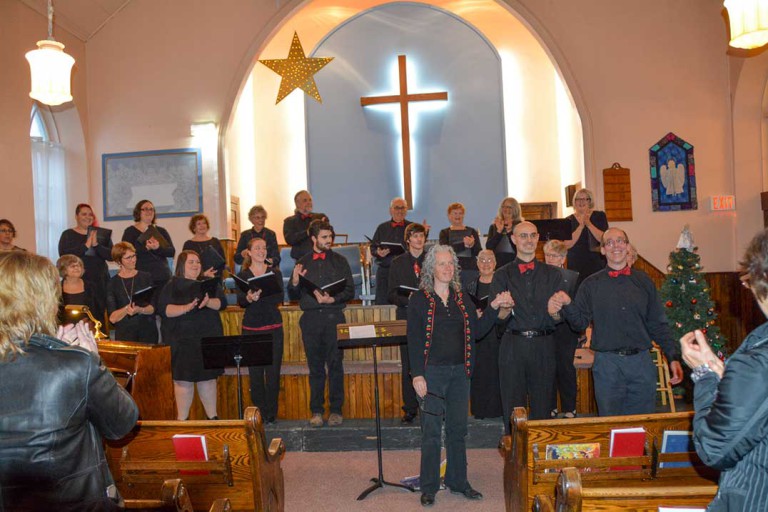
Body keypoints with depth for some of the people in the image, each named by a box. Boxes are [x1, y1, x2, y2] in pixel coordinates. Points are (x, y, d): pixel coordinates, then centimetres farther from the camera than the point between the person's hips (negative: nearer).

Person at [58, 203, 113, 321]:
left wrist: (96, 245, -14)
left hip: (99, 281, 2)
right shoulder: (68, 235, 7)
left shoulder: (101, 234, 11)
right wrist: (85, 246, -16)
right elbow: (63, 254, -9)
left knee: (100, 313, -2)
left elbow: (111, 255, 1)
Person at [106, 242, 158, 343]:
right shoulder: (113, 283, 7)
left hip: (148, 332, 0)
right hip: (124, 334, 0)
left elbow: (152, 308, 2)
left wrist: (140, 310, -18)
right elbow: (112, 318, 1)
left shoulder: (146, 277, 8)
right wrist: (126, 309, -17)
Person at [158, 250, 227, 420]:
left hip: (208, 339, 3)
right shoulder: (172, 286, 1)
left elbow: (222, 303, 1)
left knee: (208, 378, 10)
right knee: (184, 380, -1)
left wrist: (208, 302, -20)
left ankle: (212, 416, 22)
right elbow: (164, 309, -11)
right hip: (182, 341, -3)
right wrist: (186, 308, -26)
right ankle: (182, 419, 12)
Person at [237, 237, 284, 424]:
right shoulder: (242, 275, 7)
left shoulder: (275, 272, 6)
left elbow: (279, 298, -7)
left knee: (273, 371, 0)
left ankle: (271, 413, 11)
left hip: (273, 327, 0)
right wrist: (249, 298, -28)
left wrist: (257, 296, -22)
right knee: (255, 372, 1)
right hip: (251, 327, 0)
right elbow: (240, 301, -5)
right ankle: (259, 413, 12)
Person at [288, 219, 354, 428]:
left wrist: (332, 299, -14)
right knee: (315, 367, 6)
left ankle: (336, 410, 11)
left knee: (335, 365, 1)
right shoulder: (303, 263, 11)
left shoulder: (339, 261, 8)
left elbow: (350, 291, 3)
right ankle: (316, 411, 16)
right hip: (311, 318, 1)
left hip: (334, 317, -1)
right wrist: (294, 282, -11)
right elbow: (294, 296, 9)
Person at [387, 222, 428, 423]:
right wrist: (409, 299, -13)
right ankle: (410, 408, 14)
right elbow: (392, 294, 5)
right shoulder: (398, 263, 9)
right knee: (408, 365, 4)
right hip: (406, 317, 1)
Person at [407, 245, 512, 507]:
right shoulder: (419, 300, -4)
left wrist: (494, 307, -5)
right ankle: (429, 486, 17)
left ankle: (458, 481, 28)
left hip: (459, 372, 4)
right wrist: (417, 375, -14)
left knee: (458, 429, 13)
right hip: (432, 372, -4)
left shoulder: (462, 299, 10)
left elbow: (477, 331, 6)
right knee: (431, 431, 2)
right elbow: (414, 340, -7)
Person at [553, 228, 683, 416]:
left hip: (642, 361, 2)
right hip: (607, 365, -1)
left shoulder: (644, 281, 7)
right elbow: (580, 323, 0)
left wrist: (673, 357, 3)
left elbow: (658, 324, 9)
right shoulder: (591, 284, 3)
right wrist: (567, 305, -18)